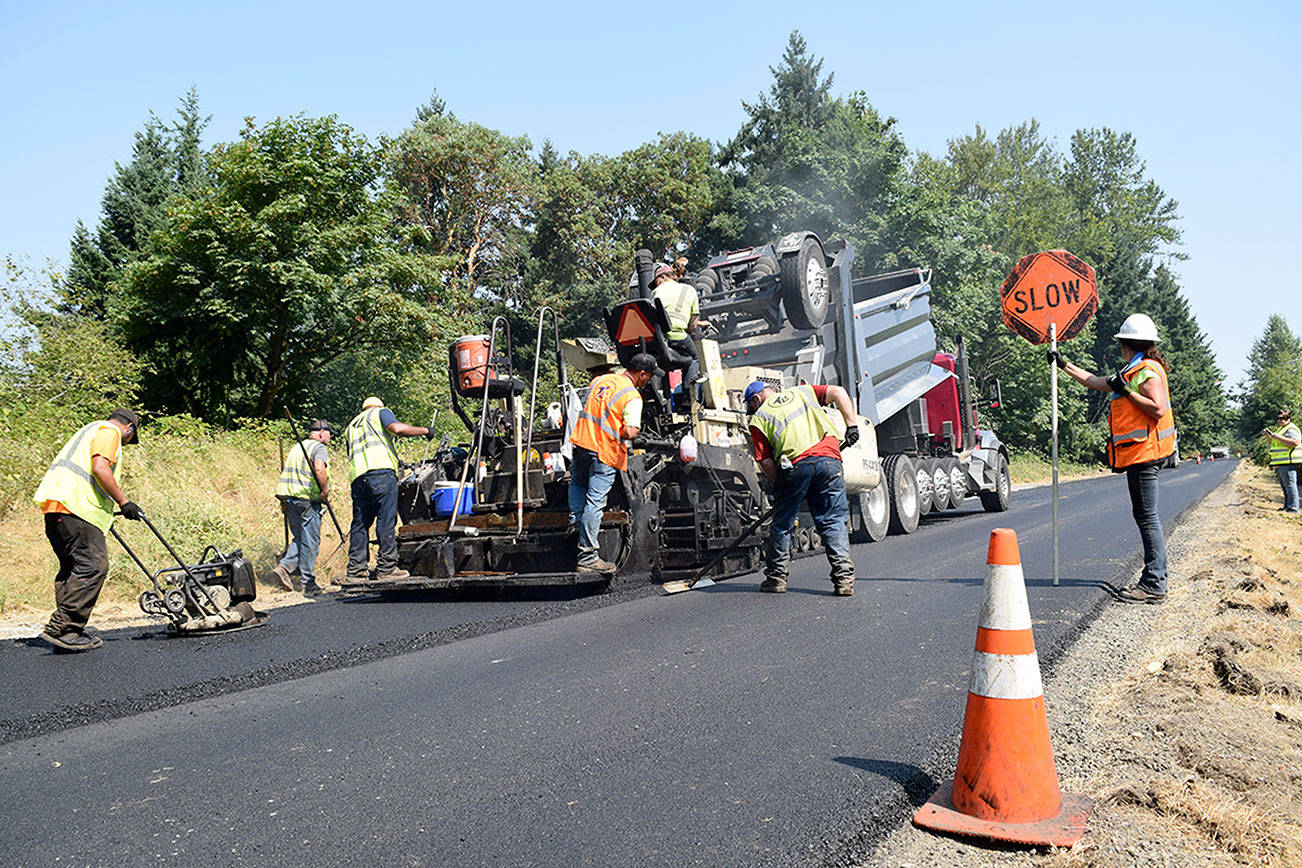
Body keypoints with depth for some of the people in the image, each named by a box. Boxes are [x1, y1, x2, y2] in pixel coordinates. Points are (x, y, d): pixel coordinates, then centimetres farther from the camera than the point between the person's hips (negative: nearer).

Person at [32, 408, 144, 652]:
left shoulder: (90, 431, 33)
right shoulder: (109, 431, 2)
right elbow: (100, 468, -14)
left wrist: (111, 509, 35)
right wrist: (123, 501, -10)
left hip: (56, 507, 11)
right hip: (74, 506, -11)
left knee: (72, 569, 11)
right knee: (93, 566, -13)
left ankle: (64, 632, 10)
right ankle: (61, 628, -14)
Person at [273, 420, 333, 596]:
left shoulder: (298, 446, 21)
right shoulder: (320, 448, -4)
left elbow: (284, 470, 23)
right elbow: (319, 469, -23)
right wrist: (325, 490, -13)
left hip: (288, 496, 8)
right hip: (307, 497, -8)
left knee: (300, 538, 17)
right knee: (310, 541, -1)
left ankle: (284, 566, -2)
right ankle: (309, 584, 2)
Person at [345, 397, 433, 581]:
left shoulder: (351, 427, 34)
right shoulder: (380, 412, 15)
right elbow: (397, 428, -5)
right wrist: (424, 431, 5)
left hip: (357, 476, 6)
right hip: (381, 469, -6)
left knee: (360, 523, 8)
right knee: (386, 520, -8)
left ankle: (355, 570, 4)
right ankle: (386, 567, -12)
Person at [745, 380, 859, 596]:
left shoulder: (759, 419, 16)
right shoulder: (802, 392, 26)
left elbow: (765, 462, 7)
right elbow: (838, 392, 15)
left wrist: (781, 485, 17)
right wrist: (852, 424, 14)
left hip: (796, 464, -2)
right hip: (829, 458, 2)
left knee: (783, 523, 12)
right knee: (834, 521, 5)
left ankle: (776, 578, 18)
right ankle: (844, 578, -3)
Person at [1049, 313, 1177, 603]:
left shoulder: (1147, 370, -10)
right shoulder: (1133, 371, 21)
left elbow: (1158, 409, -21)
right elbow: (1096, 382, 32)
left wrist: (1126, 391, -16)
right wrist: (1064, 365, 35)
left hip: (1144, 453, -10)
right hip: (1140, 456, 10)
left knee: (1147, 517, -11)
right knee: (1144, 516, 11)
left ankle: (1154, 585, -10)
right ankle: (1156, 577, 16)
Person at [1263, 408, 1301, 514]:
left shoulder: (1291, 429, -9)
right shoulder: (1281, 429, 23)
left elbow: (1295, 442, -24)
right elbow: (1273, 444, 30)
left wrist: (1278, 437, -22)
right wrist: (1269, 435, 13)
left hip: (1288, 463, -11)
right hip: (1281, 464, 11)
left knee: (1290, 484, -11)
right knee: (1284, 485, 16)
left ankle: (1293, 509, -11)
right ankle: (1287, 506, 24)